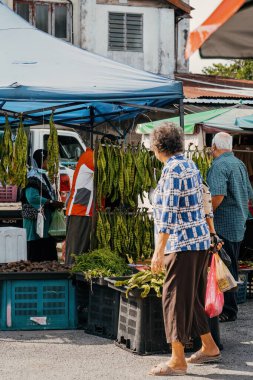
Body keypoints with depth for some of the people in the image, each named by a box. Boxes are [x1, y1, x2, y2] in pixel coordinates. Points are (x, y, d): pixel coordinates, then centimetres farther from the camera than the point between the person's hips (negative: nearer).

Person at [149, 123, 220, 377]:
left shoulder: (172, 170, -15)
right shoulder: (190, 166, 12)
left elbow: (168, 213, -20)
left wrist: (159, 251, -20)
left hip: (183, 244, -9)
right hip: (200, 240, 9)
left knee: (176, 298, -4)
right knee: (193, 298, 18)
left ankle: (177, 361, -1)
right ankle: (209, 347, 28)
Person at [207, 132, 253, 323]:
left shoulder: (219, 166, -14)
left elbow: (218, 195, -27)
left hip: (223, 225, -9)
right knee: (232, 267, 16)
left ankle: (228, 311, -2)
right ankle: (231, 308, 23)